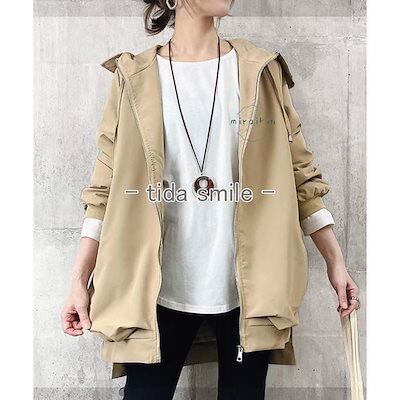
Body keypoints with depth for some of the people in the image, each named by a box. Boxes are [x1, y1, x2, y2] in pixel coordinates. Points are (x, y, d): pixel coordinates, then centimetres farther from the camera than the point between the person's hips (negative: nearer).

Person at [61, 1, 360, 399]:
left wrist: (335, 261, 4)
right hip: (160, 290, 0)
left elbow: (299, 175, 6)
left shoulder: (262, 72, 6)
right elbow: (107, 189, 2)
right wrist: (80, 281, -2)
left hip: (249, 287, 1)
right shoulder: (135, 79, 3)